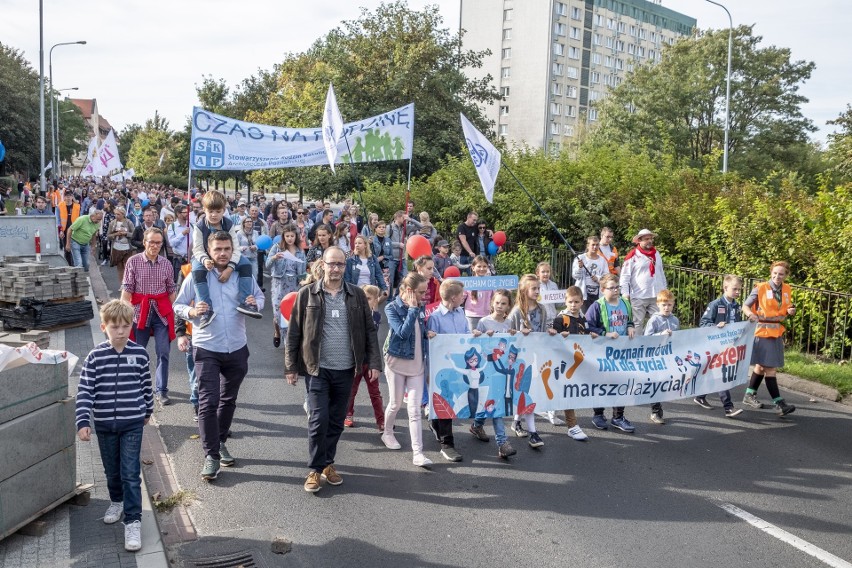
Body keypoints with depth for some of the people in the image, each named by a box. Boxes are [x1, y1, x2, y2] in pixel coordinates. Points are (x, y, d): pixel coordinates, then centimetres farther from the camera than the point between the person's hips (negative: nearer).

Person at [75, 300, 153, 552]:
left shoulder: (140, 354, -5)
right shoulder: (95, 357, -7)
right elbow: (84, 391, -9)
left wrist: (147, 411, 17)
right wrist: (83, 422, -17)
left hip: (132, 423, -1)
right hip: (104, 424, 1)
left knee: (131, 473, -4)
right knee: (112, 470, 19)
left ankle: (133, 521, 2)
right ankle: (117, 501, 44)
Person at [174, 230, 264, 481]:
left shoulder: (242, 275, 1)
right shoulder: (196, 277, -5)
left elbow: (260, 296, 14)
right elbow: (178, 305, 2)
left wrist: (255, 303, -10)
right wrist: (192, 312, -20)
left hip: (237, 349, 3)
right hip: (207, 349, -3)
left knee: (228, 400, 17)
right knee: (208, 402, -8)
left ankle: (220, 443, 35)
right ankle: (211, 455, -1)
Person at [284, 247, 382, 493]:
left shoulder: (357, 295, 3)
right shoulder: (307, 294, -3)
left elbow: (369, 330, 6)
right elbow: (294, 333, 0)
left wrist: (374, 362, -1)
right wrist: (290, 367, -2)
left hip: (346, 370, 3)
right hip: (318, 369, -2)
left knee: (336, 421, 11)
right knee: (319, 419, -6)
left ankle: (328, 463, 27)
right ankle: (315, 469, 9)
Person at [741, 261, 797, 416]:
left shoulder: (787, 290, 8)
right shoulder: (760, 288, -9)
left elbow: (785, 311, 19)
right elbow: (745, 305, -4)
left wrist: (790, 312, -3)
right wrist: (750, 314, -25)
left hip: (777, 333, 6)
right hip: (762, 332, -6)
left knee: (762, 366, 16)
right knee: (770, 368, -7)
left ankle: (749, 395, 29)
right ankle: (779, 403, -6)